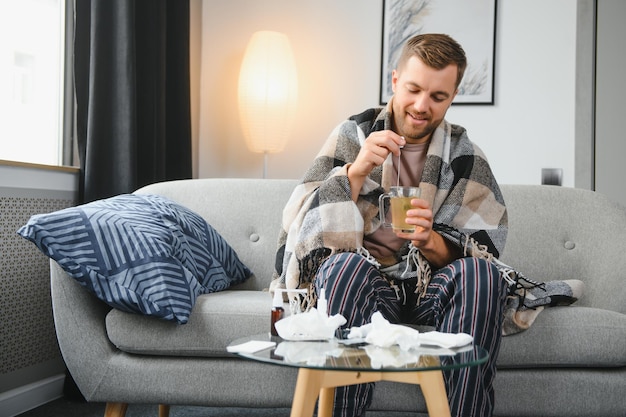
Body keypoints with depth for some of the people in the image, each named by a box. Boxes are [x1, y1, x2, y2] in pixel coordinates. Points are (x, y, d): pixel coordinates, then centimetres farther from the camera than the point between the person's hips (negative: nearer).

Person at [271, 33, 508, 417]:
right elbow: (305, 227, -7)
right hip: (361, 283, -1)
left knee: (483, 274, -27)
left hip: (431, 285, 2)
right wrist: (356, 172, -23)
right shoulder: (352, 136, 1)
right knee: (346, 265, -33)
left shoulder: (466, 158, 4)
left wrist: (430, 242, -23)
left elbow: (481, 254, -2)